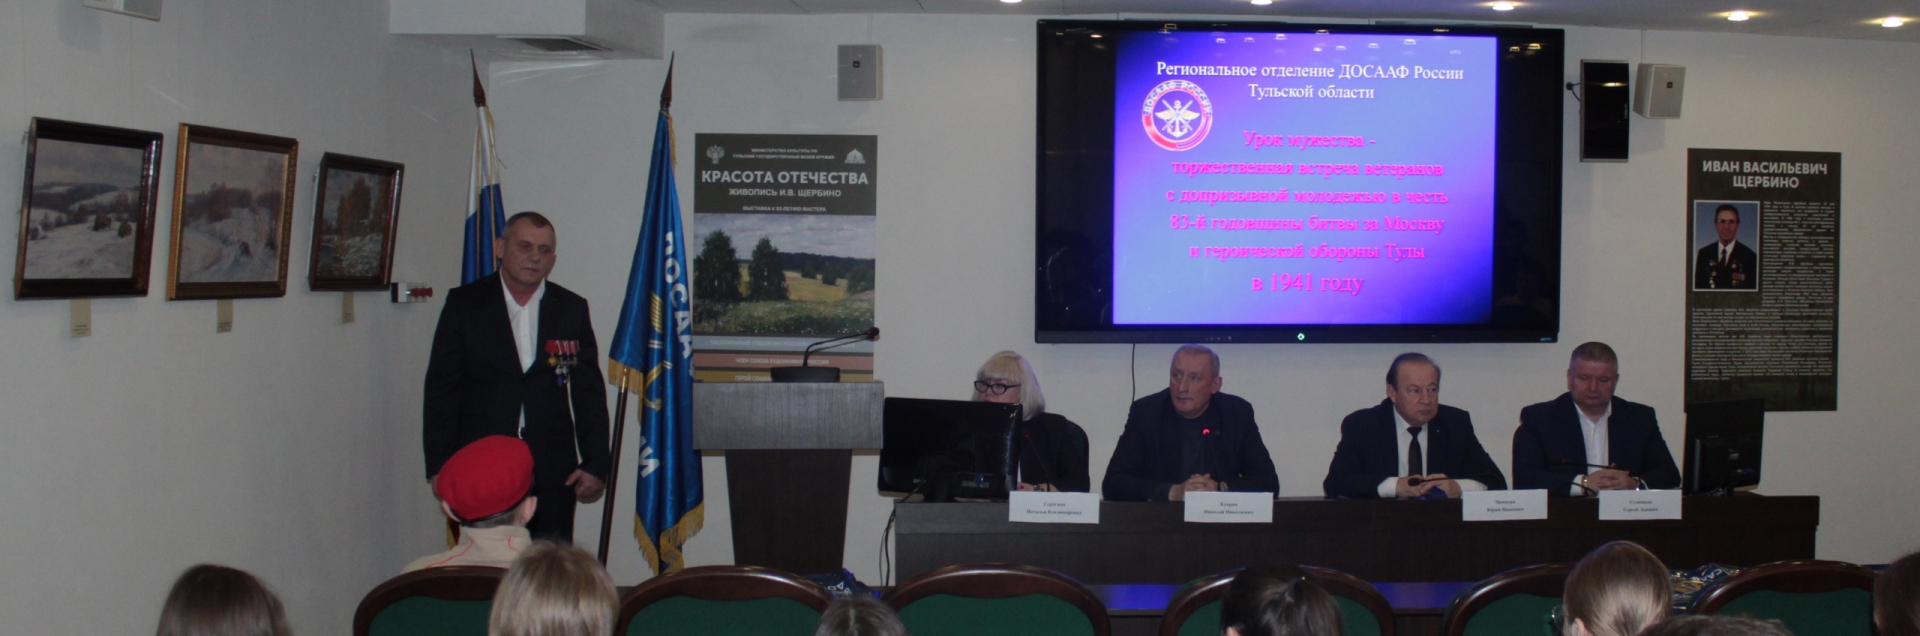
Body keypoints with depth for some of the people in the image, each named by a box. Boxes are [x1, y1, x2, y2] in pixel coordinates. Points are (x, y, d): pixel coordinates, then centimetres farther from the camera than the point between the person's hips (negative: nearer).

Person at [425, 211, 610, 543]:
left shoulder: (572, 310, 8)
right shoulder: (464, 304, 5)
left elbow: (589, 394, 8)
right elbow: (441, 388, 3)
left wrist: (595, 463, 2)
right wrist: (439, 466, -3)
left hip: (552, 474, 1)